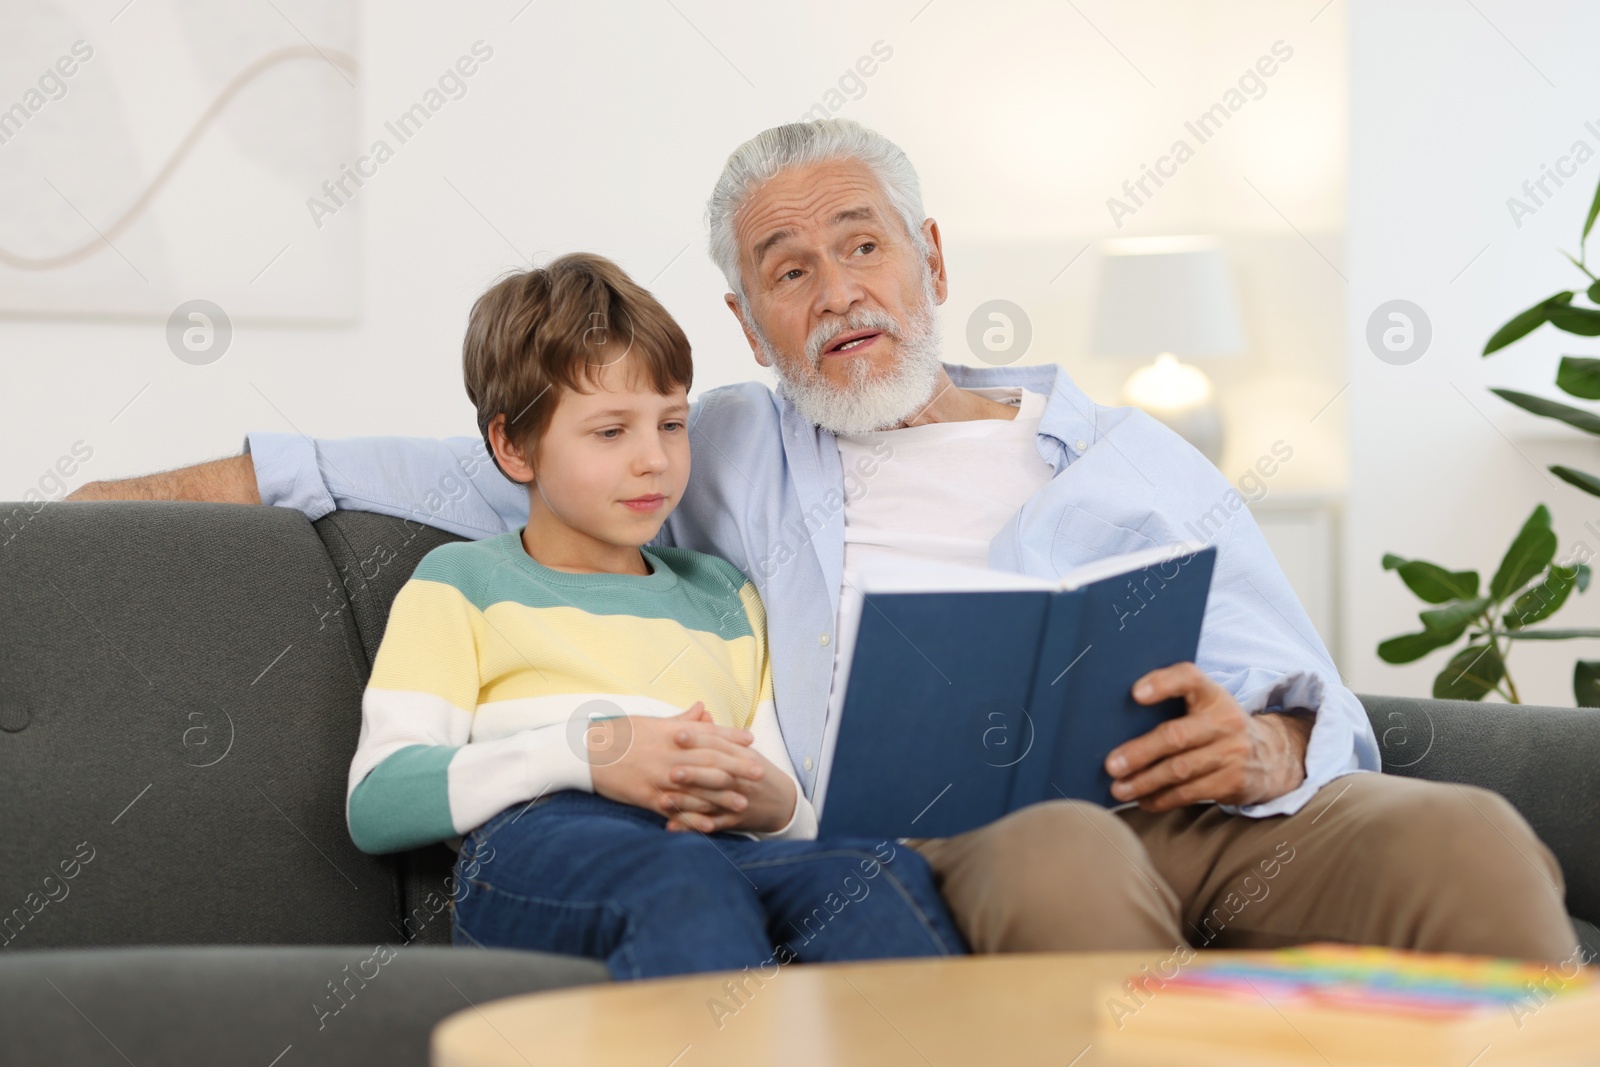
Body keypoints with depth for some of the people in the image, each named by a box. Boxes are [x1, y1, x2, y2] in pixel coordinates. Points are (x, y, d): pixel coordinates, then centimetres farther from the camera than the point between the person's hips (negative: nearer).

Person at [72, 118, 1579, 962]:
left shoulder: (1139, 460, 25)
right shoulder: (736, 452, 30)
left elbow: (1313, 708, 18)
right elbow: (522, 460, 31)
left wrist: (1260, 746, -8)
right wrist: (208, 478, 24)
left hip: (1227, 815, 2)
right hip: (967, 826, -1)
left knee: (1461, 834, -32)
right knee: (1062, 857, -40)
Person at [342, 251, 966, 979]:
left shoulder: (721, 594, 35)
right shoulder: (461, 583, 21)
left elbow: (786, 812, 30)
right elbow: (375, 803, 5)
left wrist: (777, 808, 2)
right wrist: (585, 753, -8)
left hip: (722, 853, 4)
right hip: (536, 844, -4)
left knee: (883, 875, -32)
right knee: (681, 885, -41)